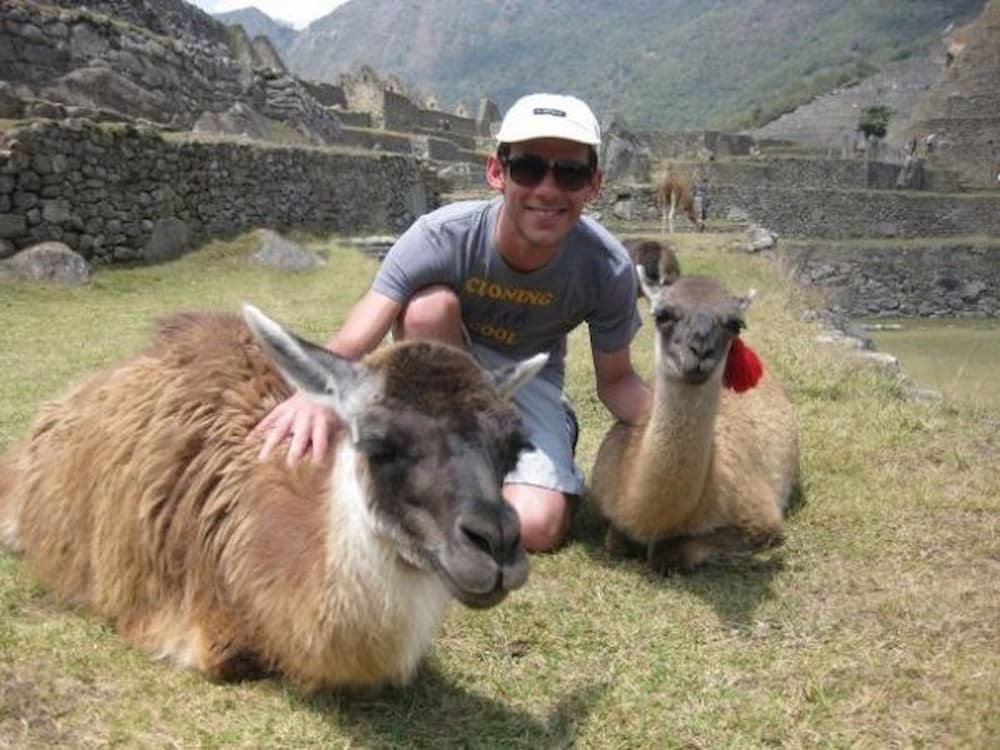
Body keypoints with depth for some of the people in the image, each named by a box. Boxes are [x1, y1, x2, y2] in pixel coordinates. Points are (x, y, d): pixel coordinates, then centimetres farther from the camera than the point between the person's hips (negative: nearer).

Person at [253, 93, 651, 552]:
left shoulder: (608, 267, -25)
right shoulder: (441, 236, -31)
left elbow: (615, 380, -10)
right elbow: (350, 345, -39)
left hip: (527, 379, 0)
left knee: (536, 529, -24)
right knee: (430, 305, -35)